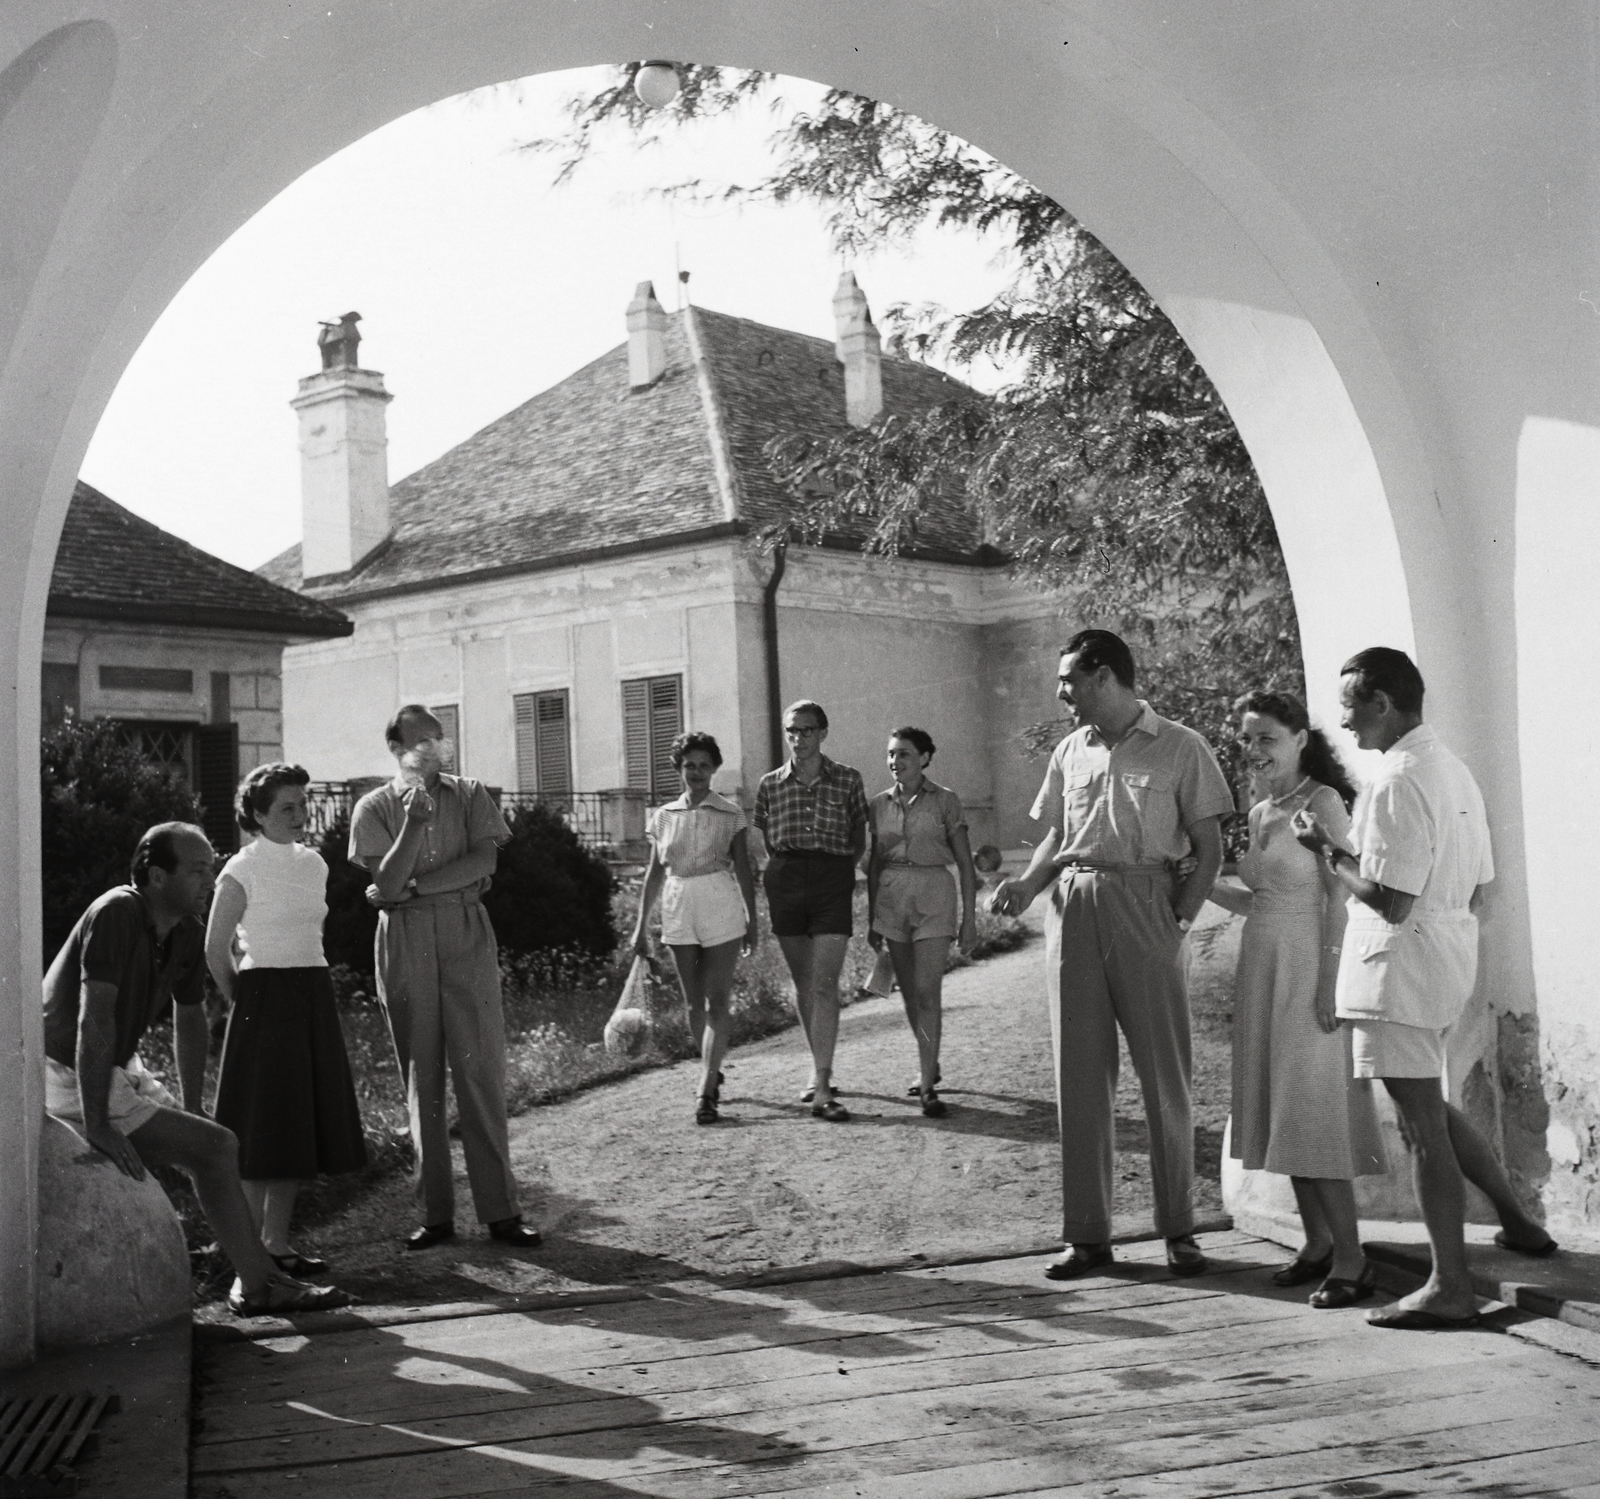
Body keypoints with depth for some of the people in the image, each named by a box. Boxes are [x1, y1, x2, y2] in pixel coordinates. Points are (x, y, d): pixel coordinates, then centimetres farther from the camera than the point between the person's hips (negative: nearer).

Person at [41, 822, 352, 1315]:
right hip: (72, 1080, -9)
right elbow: (95, 1017, -30)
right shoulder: (116, 914, -24)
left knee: (212, 1146, 6)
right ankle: (258, 1286, -3)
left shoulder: (187, 932, 3)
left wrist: (190, 1112, 13)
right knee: (216, 1146, -12)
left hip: (120, 1070, 9)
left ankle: (260, 1279, 10)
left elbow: (190, 1021, 14)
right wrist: (96, 1124, -32)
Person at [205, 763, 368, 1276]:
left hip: (314, 998, 7)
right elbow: (216, 949, -4)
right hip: (265, 1000, -7)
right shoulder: (241, 871, -8)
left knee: (302, 1124, 8)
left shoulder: (313, 864, 11)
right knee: (264, 1130, -3)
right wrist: (244, 1002, 1)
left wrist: (310, 992, 17)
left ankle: (278, 1243, 17)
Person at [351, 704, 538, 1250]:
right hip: (405, 945, 0)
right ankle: (435, 1215, 8)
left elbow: (484, 862, -5)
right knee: (421, 1079, 2)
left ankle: (500, 1210, -1)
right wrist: (415, 821, -18)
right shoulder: (374, 808, 6)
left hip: (467, 938, 0)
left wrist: (412, 887, -8)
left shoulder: (469, 795, 9)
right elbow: (386, 884, -6)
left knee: (481, 1072, -4)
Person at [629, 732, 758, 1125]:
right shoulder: (664, 816, 9)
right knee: (693, 1004, 10)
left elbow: (743, 870, 4)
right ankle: (713, 1072, 30)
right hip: (678, 912, 3)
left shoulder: (731, 815, 2)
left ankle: (706, 1092, -9)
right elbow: (654, 873, 13)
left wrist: (752, 921, 2)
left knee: (715, 1003, -7)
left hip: (721, 911, -3)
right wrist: (640, 925, 11)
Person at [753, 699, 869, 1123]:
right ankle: (820, 1069, 27)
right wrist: (783, 866, 4)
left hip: (832, 881, -3)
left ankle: (822, 1091, -14)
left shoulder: (848, 780, 5)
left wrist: (841, 864, 0)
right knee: (803, 984, 10)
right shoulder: (770, 784, 9)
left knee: (824, 984, -11)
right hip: (784, 881, 3)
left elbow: (859, 841, 12)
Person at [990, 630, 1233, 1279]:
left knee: (1164, 1073, 0)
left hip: (1143, 903, -4)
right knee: (1079, 1074, 5)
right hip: (1072, 908, 4)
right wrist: (1028, 882, 0)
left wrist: (1181, 919, -12)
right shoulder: (1071, 751, 13)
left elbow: (1208, 847, -1)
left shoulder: (1180, 748, 0)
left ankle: (1178, 1229, 11)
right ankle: (1087, 1233, 11)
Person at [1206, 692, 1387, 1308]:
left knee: (1314, 1106, -7)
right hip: (1262, 966, 8)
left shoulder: (1322, 801, -9)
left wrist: (1330, 980, -19)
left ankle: (1350, 1258, -1)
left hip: (1307, 965, -8)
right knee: (1279, 1109, 10)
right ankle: (1317, 1242, 19)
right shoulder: (1259, 810, 13)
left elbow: (1341, 895, -14)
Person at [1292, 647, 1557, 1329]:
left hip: (1401, 967, -10)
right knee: (1431, 1107, 24)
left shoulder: (1397, 783, -19)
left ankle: (1450, 1286, 5)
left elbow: (1391, 901, -23)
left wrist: (1329, 851, -11)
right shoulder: (1453, 770, 12)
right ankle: (1518, 1222, 31)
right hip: (1452, 958, 10)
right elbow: (1476, 887, 16)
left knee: (1421, 1123, -2)